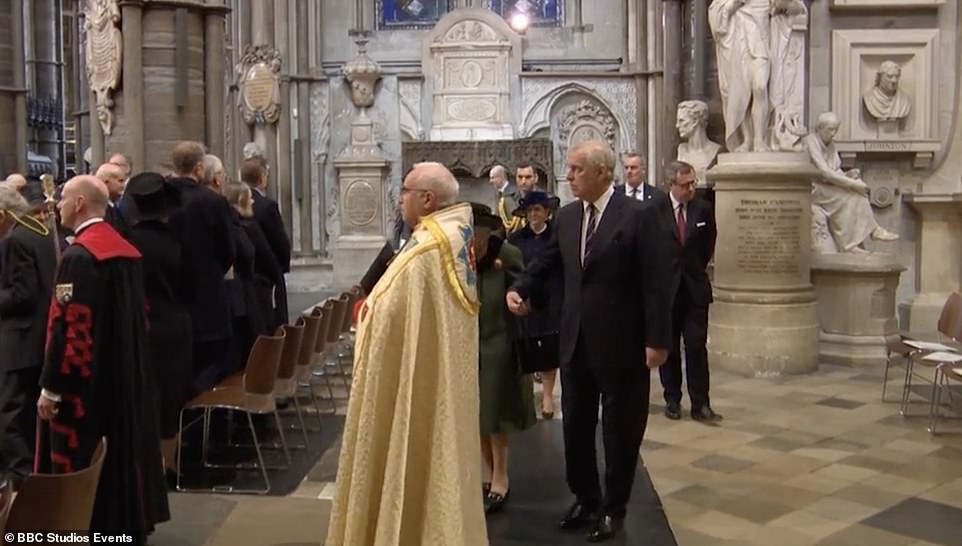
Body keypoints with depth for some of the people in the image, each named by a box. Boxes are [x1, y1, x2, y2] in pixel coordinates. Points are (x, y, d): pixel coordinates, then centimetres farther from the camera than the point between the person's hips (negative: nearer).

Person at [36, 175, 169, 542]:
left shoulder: (79, 255, -18)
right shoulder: (127, 250, 8)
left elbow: (69, 327, -22)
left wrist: (50, 387, -17)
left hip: (85, 378, -9)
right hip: (125, 373, 9)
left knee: (80, 460, 1)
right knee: (122, 451, 16)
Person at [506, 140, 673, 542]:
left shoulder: (638, 215, -12)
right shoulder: (566, 216, 5)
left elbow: (656, 282, -14)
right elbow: (548, 260, 16)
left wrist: (657, 340, -16)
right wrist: (520, 289, -2)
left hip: (621, 344, -6)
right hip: (576, 342, 6)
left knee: (620, 430, 9)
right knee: (575, 426, 15)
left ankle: (614, 508, 26)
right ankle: (586, 499, 33)